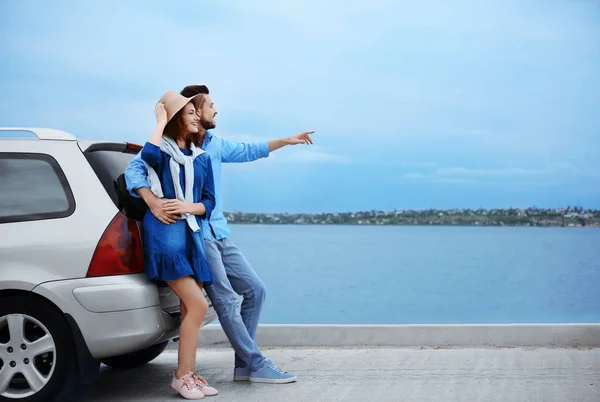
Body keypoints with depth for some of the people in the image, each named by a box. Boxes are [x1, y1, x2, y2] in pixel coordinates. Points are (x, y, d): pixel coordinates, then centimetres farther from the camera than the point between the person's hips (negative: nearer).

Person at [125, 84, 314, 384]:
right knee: (226, 301, -8)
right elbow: (135, 168, -18)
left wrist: (286, 141, 32)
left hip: (219, 233, 9)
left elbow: (246, 151, 29)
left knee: (255, 289, 8)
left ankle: (244, 364, 14)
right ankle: (256, 365, -1)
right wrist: (151, 200, -35)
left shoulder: (215, 144, 14)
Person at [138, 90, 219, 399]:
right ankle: (182, 376, -4)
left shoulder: (202, 159, 17)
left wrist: (189, 206, -7)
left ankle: (189, 374, 14)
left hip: (191, 234, 6)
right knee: (198, 305, -14)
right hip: (164, 233, -6)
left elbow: (209, 202, 14)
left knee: (192, 308, 6)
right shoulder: (162, 151, 1)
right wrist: (161, 122, -12)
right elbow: (148, 155, -25)